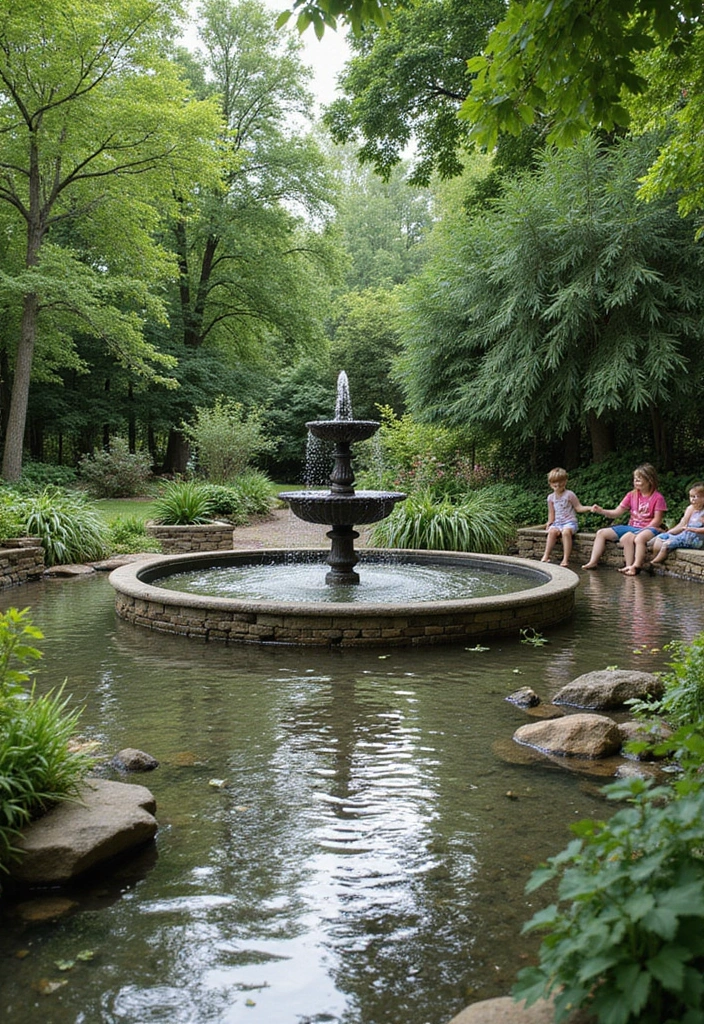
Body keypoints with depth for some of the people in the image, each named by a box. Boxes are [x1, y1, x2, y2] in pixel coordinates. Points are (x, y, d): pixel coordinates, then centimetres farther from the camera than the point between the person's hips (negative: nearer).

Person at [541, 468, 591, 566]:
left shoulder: (569, 494, 0)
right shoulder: (551, 497, 12)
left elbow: (579, 508, 1)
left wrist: (589, 508, -15)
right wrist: (550, 522, -1)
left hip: (570, 522, -3)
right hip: (557, 523, 3)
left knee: (566, 532, -36)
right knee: (552, 531, -31)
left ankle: (566, 559, -38)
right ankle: (546, 556, -32)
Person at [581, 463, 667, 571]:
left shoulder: (657, 498, -7)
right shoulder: (632, 495, 9)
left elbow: (657, 520, -10)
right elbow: (616, 513, 6)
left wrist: (642, 531, -20)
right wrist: (601, 511, -10)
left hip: (648, 529, -7)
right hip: (631, 527, 7)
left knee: (627, 537, -38)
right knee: (601, 533, -2)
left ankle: (629, 567, -31)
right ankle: (593, 562, -6)